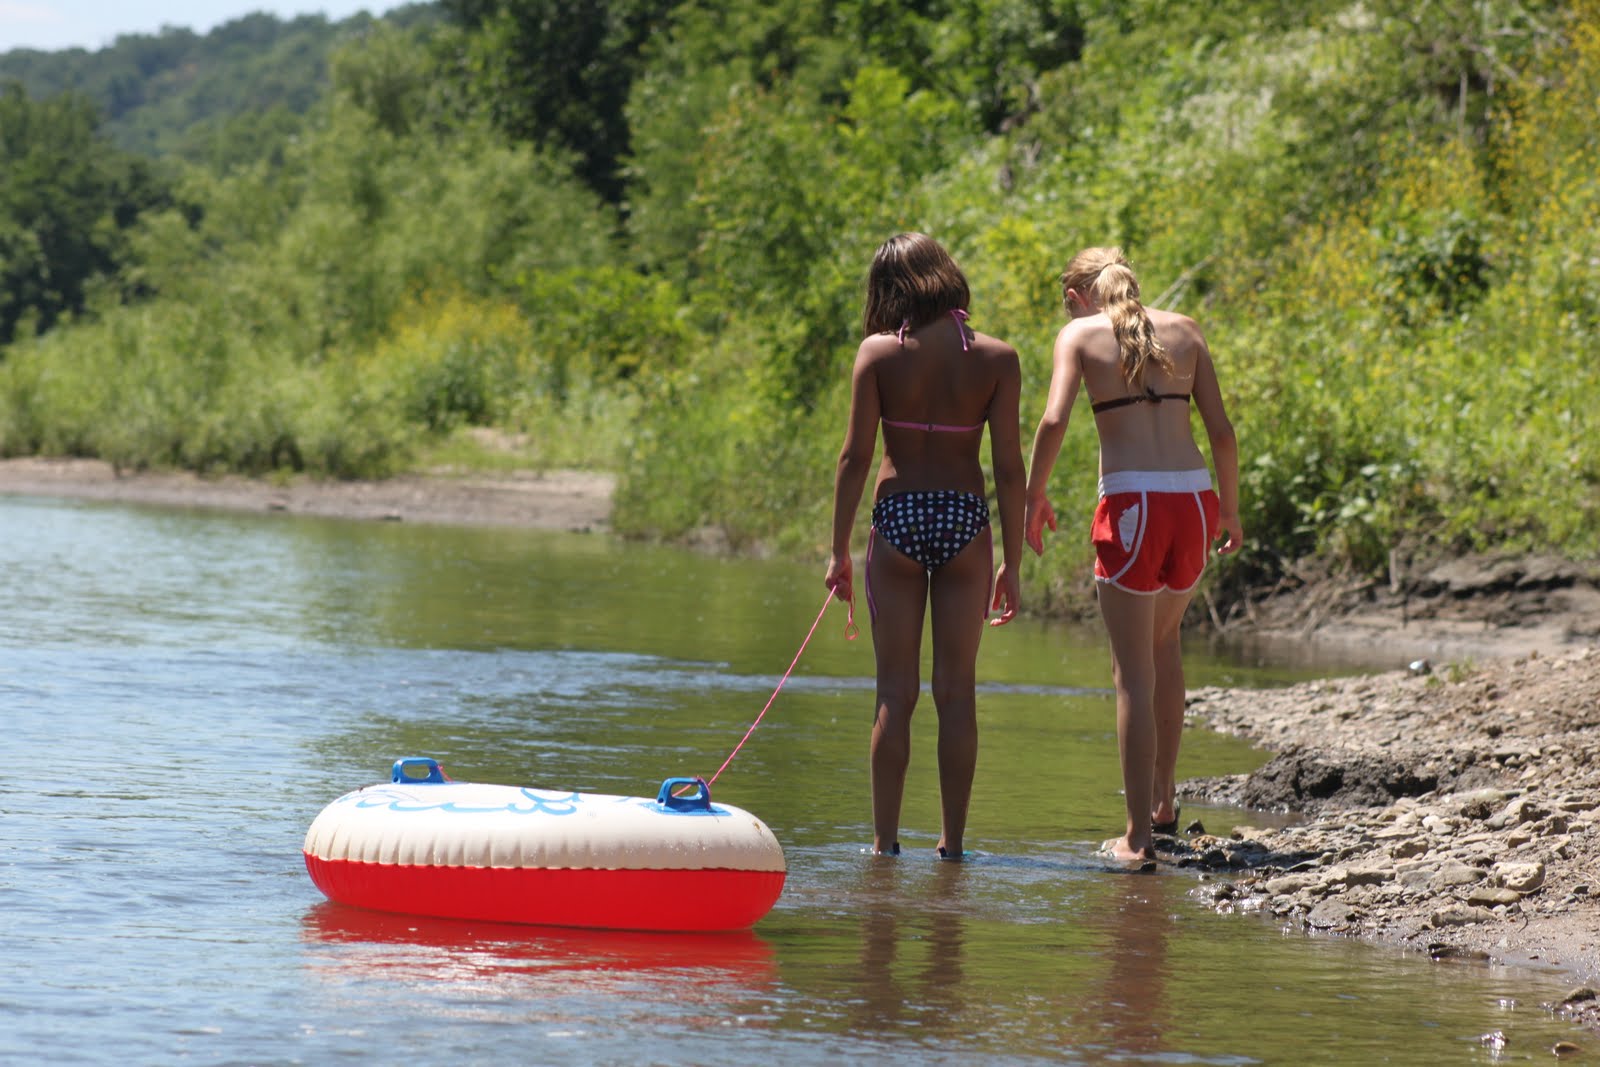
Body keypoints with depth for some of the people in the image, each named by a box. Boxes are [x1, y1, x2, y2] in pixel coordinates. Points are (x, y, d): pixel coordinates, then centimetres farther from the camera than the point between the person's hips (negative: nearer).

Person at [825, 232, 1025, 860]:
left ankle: (885, 839, 5)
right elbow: (1008, 467, -3)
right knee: (957, 692, 7)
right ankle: (952, 839, 8)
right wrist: (1012, 562, 4)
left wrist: (839, 550, 2)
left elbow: (856, 456, -5)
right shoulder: (996, 359, -3)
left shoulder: (878, 353, -4)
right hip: (966, 523, 1)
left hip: (898, 521, -1)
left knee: (896, 693, 5)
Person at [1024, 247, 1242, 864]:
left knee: (1133, 674, 1)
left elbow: (1053, 422, -10)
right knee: (1164, 640, 27)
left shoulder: (1080, 333, 4)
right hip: (1195, 498, 4)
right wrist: (1230, 510, 21)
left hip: (1133, 505, -4)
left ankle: (1138, 835, 0)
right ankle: (1165, 800, 31)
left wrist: (1034, 496, 3)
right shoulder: (1183, 330, 14)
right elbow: (1222, 430, 10)